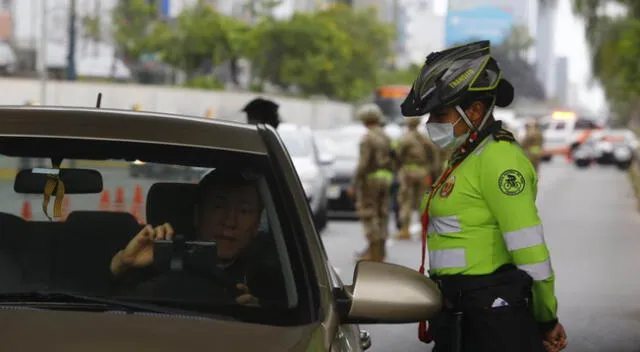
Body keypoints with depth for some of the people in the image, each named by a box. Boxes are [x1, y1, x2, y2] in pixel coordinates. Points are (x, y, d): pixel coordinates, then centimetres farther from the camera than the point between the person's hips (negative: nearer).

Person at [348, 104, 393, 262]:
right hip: (385, 177, 8)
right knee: (382, 214, 11)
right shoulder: (386, 138, 11)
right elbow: (392, 161, 14)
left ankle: (374, 251, -9)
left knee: (368, 214, -4)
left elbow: (363, 164, -19)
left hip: (370, 178, -8)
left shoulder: (367, 138, -14)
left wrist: (353, 185, -16)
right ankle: (380, 250, 16)